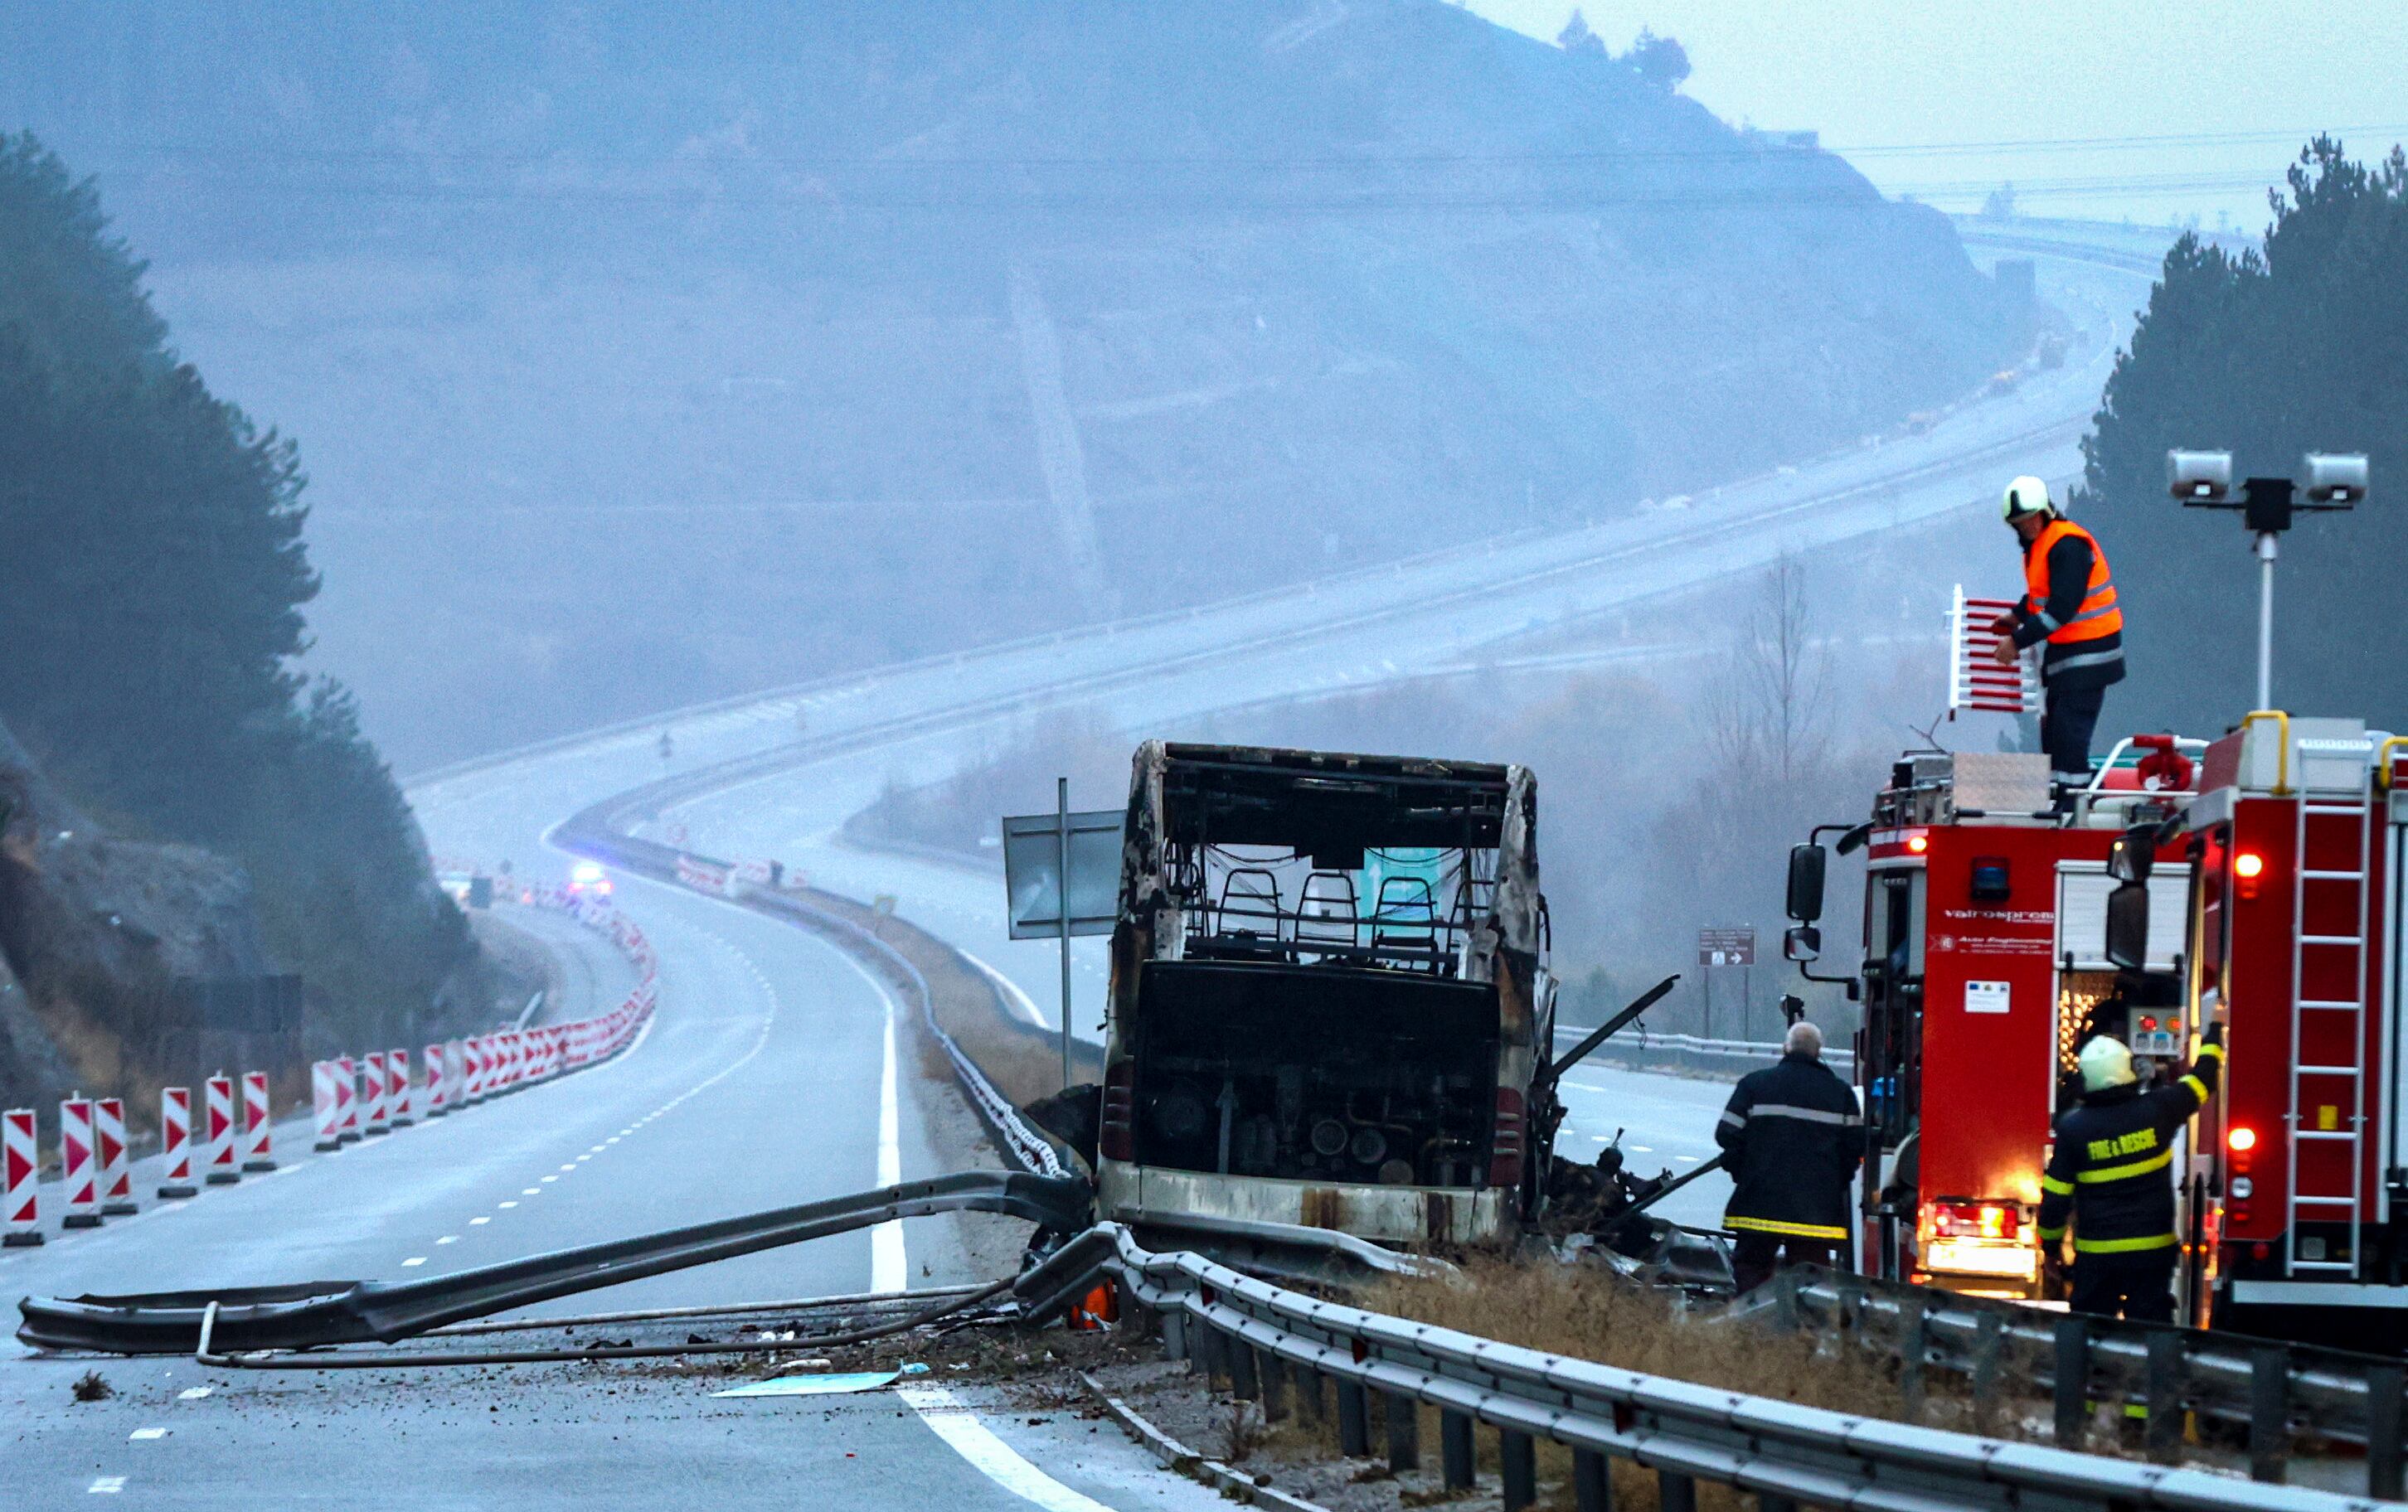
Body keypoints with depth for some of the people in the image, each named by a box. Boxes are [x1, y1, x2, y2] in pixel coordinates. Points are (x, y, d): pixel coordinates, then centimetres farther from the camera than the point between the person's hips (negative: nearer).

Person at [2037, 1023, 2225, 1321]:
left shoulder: (2073, 1127, -8)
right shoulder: (2156, 1110, -7)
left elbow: (2056, 1196, -3)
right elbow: (2202, 1078, 10)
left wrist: (2050, 1246, 11)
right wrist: (2214, 1036, 28)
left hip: (2096, 1254, -1)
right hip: (2153, 1250, 1)